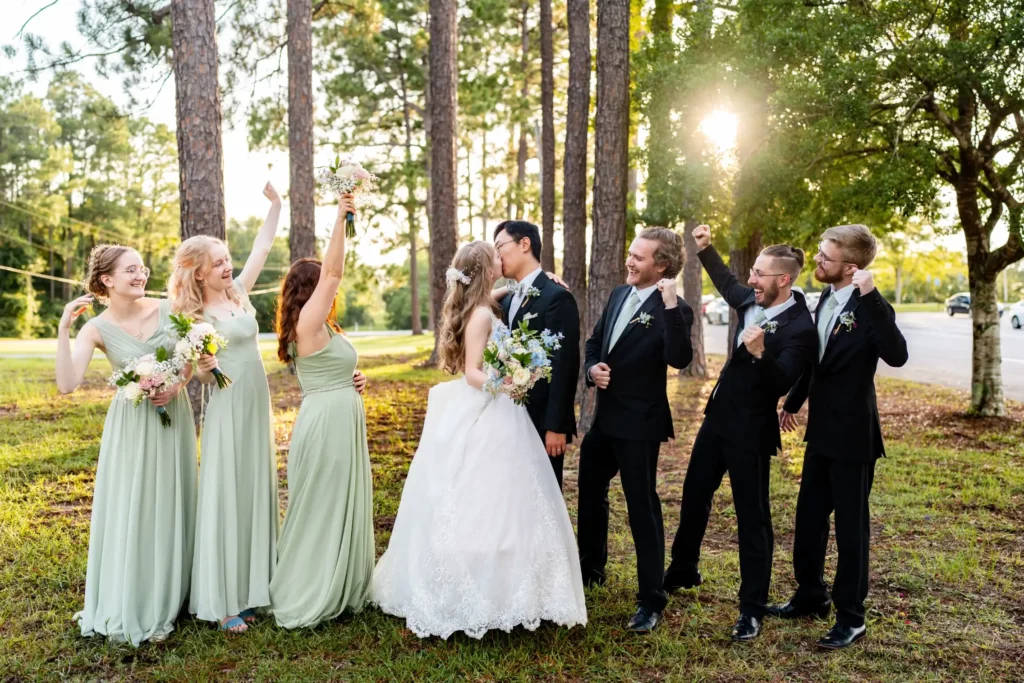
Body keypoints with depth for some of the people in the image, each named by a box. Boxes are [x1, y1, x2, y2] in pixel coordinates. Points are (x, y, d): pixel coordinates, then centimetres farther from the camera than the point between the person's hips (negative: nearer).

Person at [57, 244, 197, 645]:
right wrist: (63, 330, -25)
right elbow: (67, 385, -21)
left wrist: (178, 385, -11)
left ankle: (164, 603, 27)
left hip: (173, 418, 2)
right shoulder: (97, 329, -10)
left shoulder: (166, 310, -5)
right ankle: (129, 609, 20)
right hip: (132, 426, -2)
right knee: (129, 512, 2)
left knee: (170, 509, 10)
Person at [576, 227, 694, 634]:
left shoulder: (673, 309, -15)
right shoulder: (619, 294, 7)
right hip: (603, 417, 9)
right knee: (589, 493, 22)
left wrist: (671, 307, -38)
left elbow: (679, 360, -31)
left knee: (642, 507, 0)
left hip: (638, 424, -8)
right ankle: (591, 568, 45)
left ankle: (651, 600, 13)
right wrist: (592, 368, -6)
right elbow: (594, 342, 14)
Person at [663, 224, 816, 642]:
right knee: (693, 496, 21)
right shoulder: (754, 302, 2)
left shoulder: (800, 328, -21)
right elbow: (728, 287, 24)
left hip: (750, 431, -9)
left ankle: (752, 609, 16)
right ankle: (682, 571, 42)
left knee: (752, 516, 2)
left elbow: (780, 385, -28)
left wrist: (759, 353, -45)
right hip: (719, 418, 9)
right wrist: (705, 249, 19)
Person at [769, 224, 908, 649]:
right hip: (821, 430, 8)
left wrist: (870, 296, -38)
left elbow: (896, 356, -36)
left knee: (850, 526, 4)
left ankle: (851, 618, 18)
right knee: (808, 517, 17)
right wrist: (794, 402, 24)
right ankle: (811, 596, 34)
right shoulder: (826, 299, 6)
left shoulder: (870, 308, -18)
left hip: (851, 434, -8)